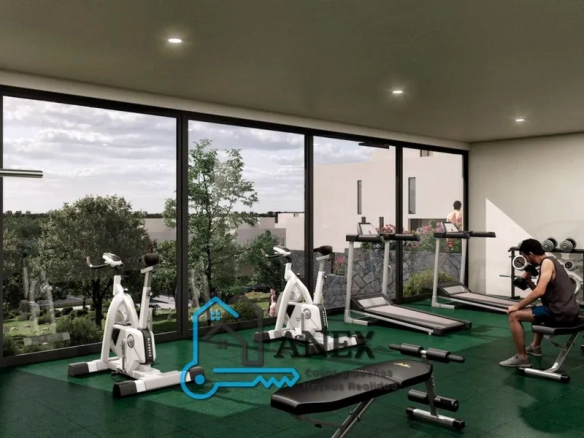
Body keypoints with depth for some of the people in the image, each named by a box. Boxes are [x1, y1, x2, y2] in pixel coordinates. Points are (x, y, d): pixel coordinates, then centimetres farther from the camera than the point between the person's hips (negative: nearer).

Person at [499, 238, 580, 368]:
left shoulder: (547, 262, -12)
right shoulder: (550, 262, 18)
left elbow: (539, 292, -24)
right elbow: (542, 292, 24)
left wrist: (517, 306, -14)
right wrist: (528, 281, 10)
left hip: (561, 312, -11)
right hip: (569, 310, 11)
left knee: (514, 315, -9)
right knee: (538, 309, 40)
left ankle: (521, 358, -3)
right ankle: (535, 347, 45)